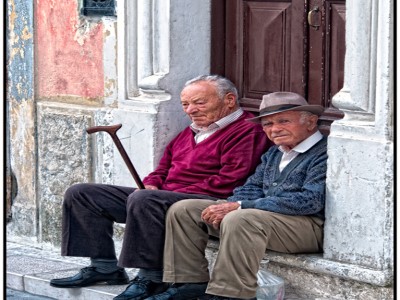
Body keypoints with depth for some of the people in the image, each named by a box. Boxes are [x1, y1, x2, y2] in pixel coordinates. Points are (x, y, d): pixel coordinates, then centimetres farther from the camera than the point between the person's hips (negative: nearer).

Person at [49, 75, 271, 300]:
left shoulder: (247, 131, -7)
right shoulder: (189, 133, 24)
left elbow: (228, 182, -18)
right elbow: (163, 169, 31)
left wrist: (179, 194, -17)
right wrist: (151, 185, 6)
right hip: (164, 196, 10)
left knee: (143, 200, -40)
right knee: (81, 194, 4)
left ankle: (151, 279, -30)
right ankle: (104, 267, 0)